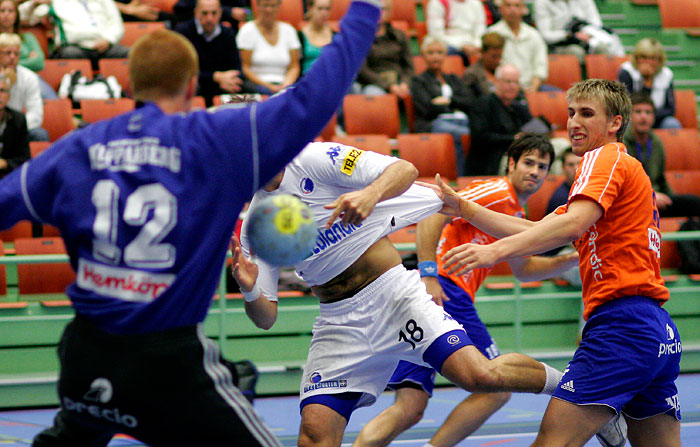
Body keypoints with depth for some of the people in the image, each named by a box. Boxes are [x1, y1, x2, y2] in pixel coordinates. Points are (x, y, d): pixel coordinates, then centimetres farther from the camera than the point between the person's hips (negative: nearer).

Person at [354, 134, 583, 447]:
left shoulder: (515, 214, 28)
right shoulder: (498, 192, -3)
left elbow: (523, 269, 41)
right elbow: (433, 214, -14)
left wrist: (572, 260, 27)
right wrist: (428, 274, -22)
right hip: (442, 290, -9)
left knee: (409, 409, -1)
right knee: (496, 388, -3)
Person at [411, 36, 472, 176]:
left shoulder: (455, 80, 32)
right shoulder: (418, 81, 19)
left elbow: (468, 103, 14)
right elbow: (428, 109, 1)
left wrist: (448, 101, 0)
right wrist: (456, 106, 4)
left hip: (463, 122, 4)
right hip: (434, 125, -4)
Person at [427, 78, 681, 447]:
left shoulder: (605, 157, -2)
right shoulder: (627, 167, 27)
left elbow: (572, 225, -21)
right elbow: (537, 230, 23)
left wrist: (497, 250, -31)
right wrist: (462, 207, 18)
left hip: (621, 322, -10)